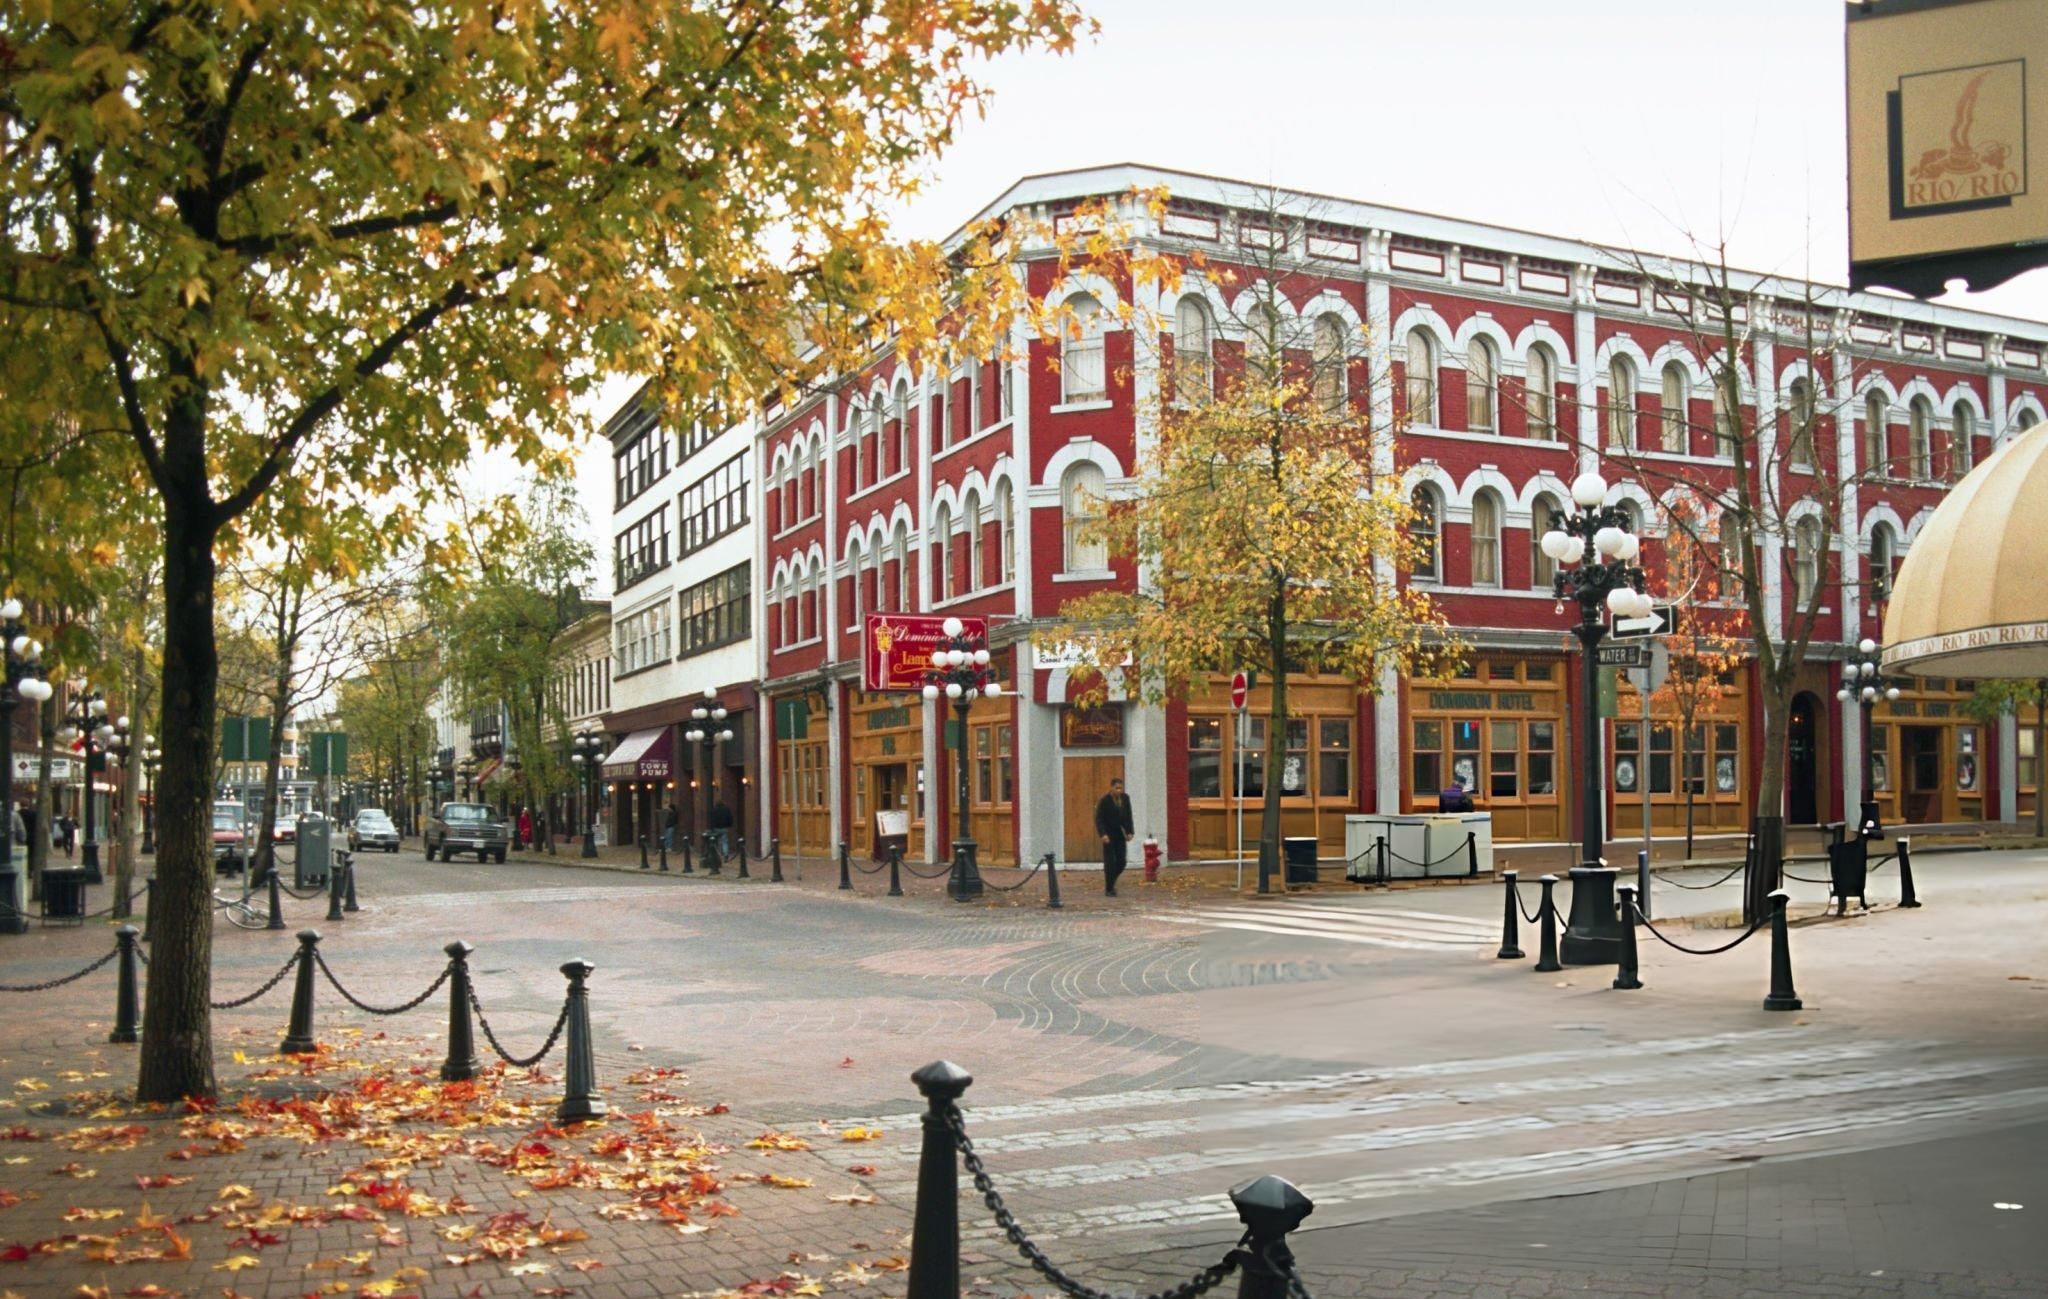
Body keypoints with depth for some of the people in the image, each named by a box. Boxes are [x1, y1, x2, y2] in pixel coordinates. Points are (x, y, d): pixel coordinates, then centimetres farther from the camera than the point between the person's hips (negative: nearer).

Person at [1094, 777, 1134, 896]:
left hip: (1120, 834, 4)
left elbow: (1128, 816, 8)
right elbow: (1098, 819, -14)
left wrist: (1129, 832, 0)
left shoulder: (1125, 798, 0)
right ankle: (1109, 889, 3)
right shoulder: (1104, 800, -14)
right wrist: (1103, 834, -24)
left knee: (1121, 861, 0)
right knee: (1110, 861, -5)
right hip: (1109, 835, -4)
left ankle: (1111, 881, 24)